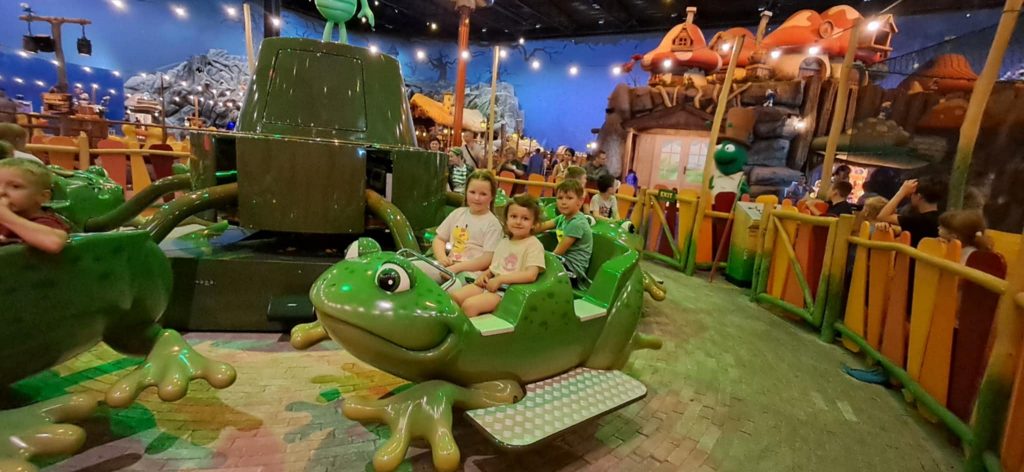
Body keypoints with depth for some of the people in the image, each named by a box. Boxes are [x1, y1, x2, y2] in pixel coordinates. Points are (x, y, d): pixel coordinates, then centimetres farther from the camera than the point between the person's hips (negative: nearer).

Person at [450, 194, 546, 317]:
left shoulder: (534, 245, -7)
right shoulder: (504, 242, 18)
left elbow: (531, 275, -19)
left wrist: (500, 279, -19)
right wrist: (484, 275, 0)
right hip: (490, 285, 8)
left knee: (469, 304, -25)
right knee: (454, 296, -7)